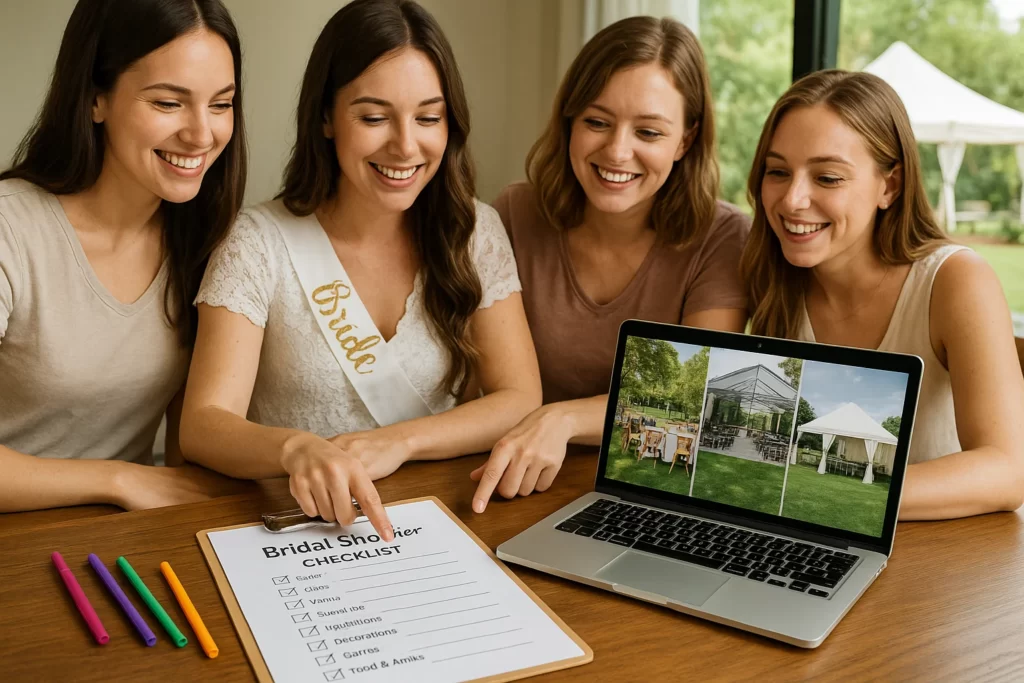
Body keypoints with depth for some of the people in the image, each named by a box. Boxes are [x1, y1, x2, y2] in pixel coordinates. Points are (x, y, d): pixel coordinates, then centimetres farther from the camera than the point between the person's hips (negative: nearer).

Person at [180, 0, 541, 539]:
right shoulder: (259, 244, -8)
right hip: (292, 525, -2)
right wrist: (296, 448, -36)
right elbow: (202, 426, -14)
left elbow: (521, 399, -4)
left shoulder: (476, 233, 0)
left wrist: (397, 441, -20)